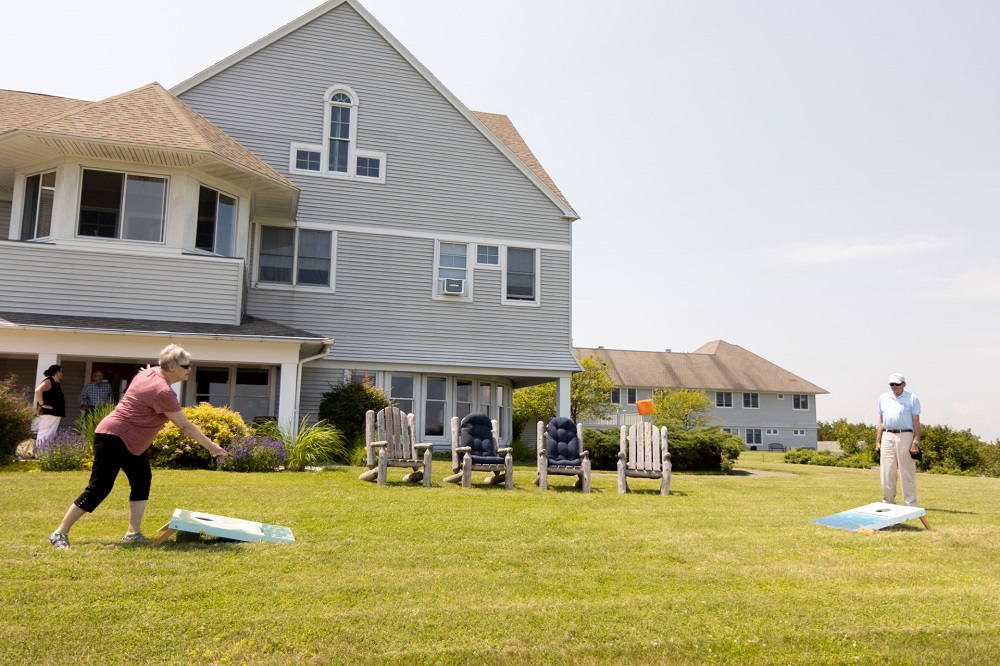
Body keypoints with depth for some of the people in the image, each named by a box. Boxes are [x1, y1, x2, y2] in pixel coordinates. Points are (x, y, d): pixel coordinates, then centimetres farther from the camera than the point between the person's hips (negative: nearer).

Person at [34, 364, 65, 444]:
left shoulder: (56, 383, 18)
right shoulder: (48, 381, -9)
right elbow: (38, 390, -26)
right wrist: (42, 404, -22)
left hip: (55, 414, 10)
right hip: (48, 413, -10)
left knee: (51, 436, 9)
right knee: (44, 435, -11)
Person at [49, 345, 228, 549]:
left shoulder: (150, 373, 2)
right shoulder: (163, 392, -24)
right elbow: (185, 426, -21)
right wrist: (211, 446, -15)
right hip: (113, 438, -10)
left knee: (142, 481, 6)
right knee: (99, 488, -6)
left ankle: (133, 532, 6)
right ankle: (60, 533, 6)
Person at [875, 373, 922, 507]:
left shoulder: (912, 398, 2)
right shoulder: (883, 398, 14)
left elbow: (916, 422, -3)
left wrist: (916, 442, -10)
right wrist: (877, 441, 11)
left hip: (905, 437, -4)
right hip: (887, 437, 4)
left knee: (907, 473, -1)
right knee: (887, 473, 6)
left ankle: (910, 504, 4)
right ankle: (888, 503, 15)